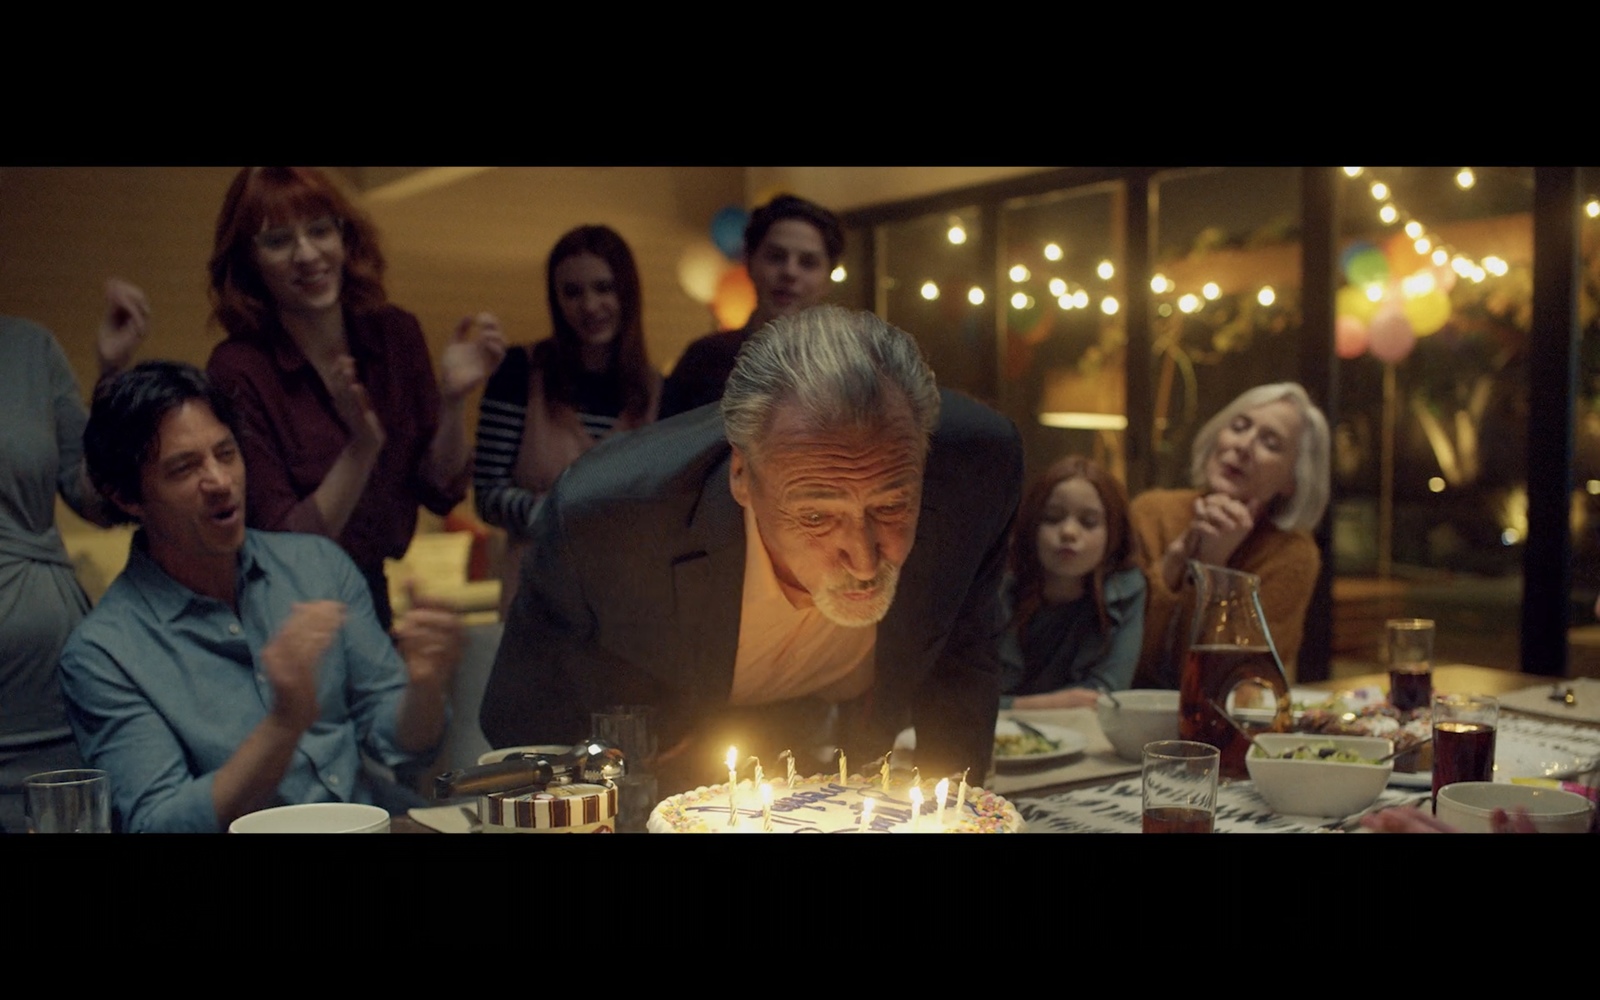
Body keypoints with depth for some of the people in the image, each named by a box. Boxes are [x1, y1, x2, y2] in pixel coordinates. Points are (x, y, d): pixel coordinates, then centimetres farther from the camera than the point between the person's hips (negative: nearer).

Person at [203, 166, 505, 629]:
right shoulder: (238, 370, -21)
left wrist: (453, 400, -20)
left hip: (370, 592, 4)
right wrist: (362, 447, -32)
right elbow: (284, 544, -20)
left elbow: (440, 492, -4)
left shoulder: (395, 333, -7)